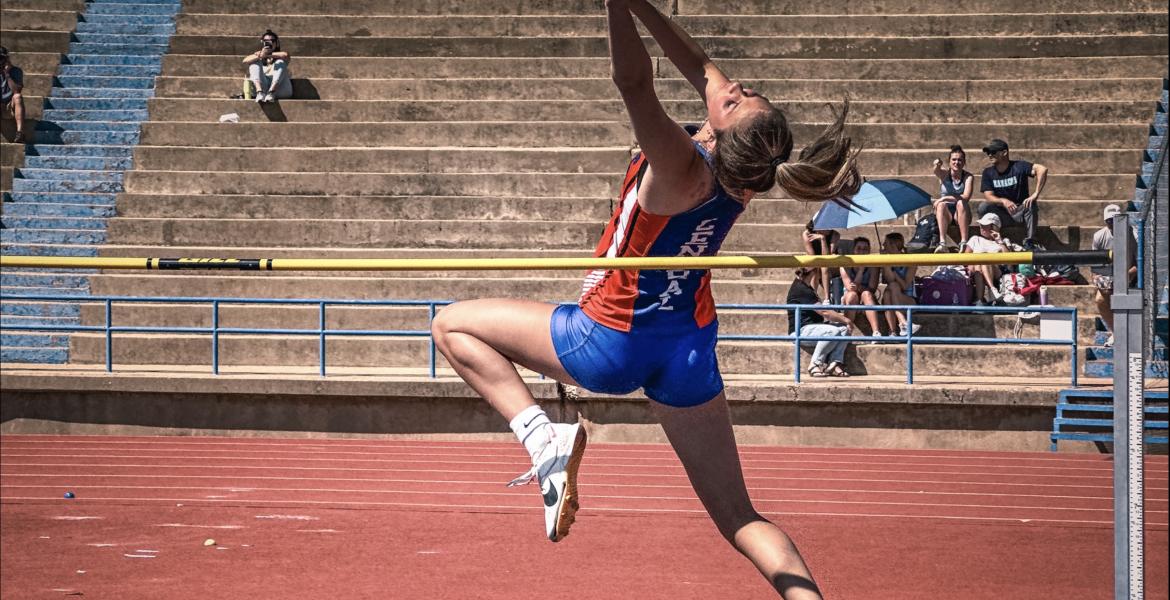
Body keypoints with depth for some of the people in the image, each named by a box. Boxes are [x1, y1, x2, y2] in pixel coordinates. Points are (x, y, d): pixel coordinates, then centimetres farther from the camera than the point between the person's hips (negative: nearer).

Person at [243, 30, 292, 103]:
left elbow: (286, 55, -7)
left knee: (281, 61, -14)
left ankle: (271, 93, -38)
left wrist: (268, 55, -11)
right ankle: (259, 92, -35)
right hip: (262, 86, 1)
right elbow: (245, 61, 1)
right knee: (255, 61, -7)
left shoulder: (279, 55, 21)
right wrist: (259, 56, -16)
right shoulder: (259, 54, 25)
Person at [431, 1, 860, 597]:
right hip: (690, 351, 6)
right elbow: (703, 69, 0)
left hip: (611, 343, -6)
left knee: (451, 325, 11)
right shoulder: (751, 163, -13)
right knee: (740, 518, 10)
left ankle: (540, 433, -9)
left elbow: (632, 82, -46)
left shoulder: (681, 168, -31)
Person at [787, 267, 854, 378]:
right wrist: (845, 320, -12)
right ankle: (815, 365, -20)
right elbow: (824, 312, -18)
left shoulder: (805, 287, 19)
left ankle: (834, 364, -19)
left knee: (845, 328, -7)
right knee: (833, 331, -32)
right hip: (801, 330, -10)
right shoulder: (800, 289, -15)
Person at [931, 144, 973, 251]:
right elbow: (936, 171, -26)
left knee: (961, 203, -31)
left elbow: (966, 197, -18)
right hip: (945, 214, 1)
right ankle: (942, 243, -44)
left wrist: (946, 198, -23)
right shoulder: (944, 174, 0)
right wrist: (937, 166, -51)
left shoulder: (968, 177, -3)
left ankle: (964, 242, -37)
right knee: (942, 205, -30)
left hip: (961, 215, -1)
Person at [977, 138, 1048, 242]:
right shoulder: (988, 172, 2)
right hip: (1001, 213, 2)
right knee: (983, 207, -25)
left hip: (1020, 211, -2)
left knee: (1032, 205, -32)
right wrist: (1003, 201, -30)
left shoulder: (1018, 166, -9)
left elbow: (1042, 169, -23)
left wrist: (1036, 194, -32)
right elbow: (988, 196, -8)